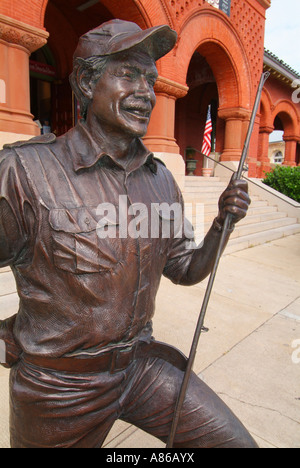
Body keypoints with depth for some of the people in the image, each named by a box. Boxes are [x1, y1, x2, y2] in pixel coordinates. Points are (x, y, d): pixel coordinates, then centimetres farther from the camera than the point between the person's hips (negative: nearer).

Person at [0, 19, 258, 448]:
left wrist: (223, 224, -10)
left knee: (235, 441, 8)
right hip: (61, 383, -3)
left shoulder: (161, 180, -2)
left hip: (142, 362, 4)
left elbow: (185, 270, 5)